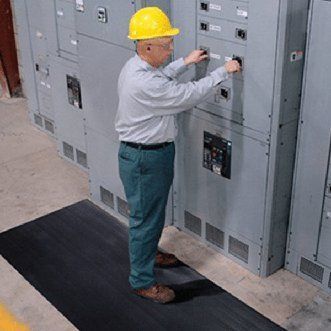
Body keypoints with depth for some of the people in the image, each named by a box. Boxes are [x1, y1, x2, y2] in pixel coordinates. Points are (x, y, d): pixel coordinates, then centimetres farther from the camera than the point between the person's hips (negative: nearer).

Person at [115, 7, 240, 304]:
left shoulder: (136, 66, 0)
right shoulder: (143, 84, -32)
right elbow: (190, 96, -27)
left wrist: (185, 63, 19)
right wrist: (224, 71, -16)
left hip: (151, 153, 10)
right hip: (144, 159, -10)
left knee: (153, 212, 26)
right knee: (146, 218, 5)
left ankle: (148, 253, 48)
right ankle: (142, 281, 21)